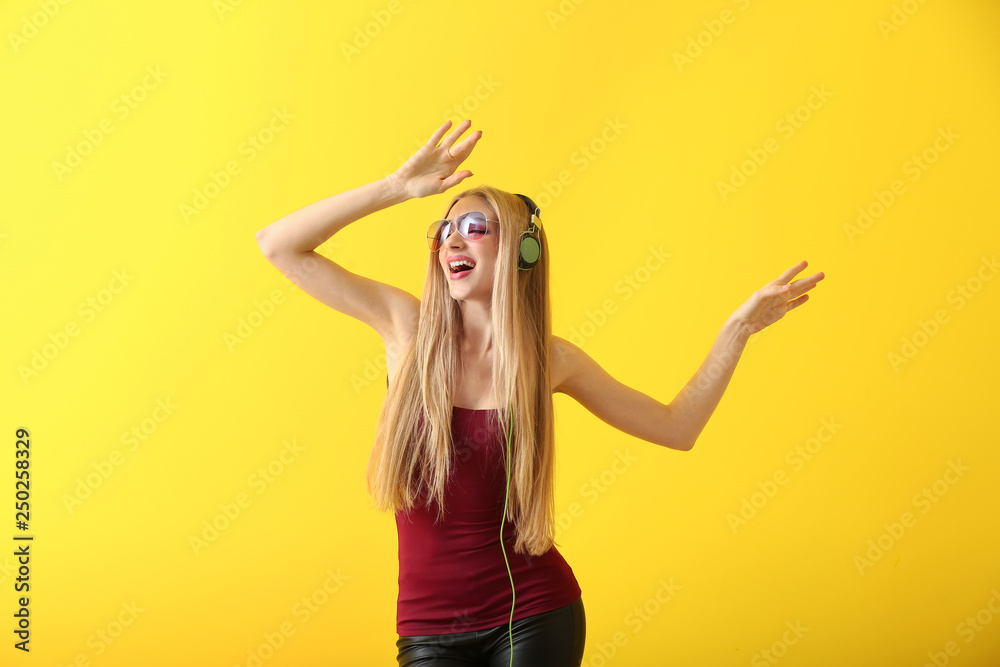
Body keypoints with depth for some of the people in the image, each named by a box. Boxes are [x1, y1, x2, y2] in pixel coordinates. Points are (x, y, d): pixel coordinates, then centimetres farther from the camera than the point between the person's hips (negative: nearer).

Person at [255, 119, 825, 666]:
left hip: (534, 615, 0)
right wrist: (397, 187, -14)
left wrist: (739, 329, -1)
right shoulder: (408, 327, -4)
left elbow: (676, 428, 5)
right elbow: (278, 245, -8)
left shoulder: (551, 359, -3)